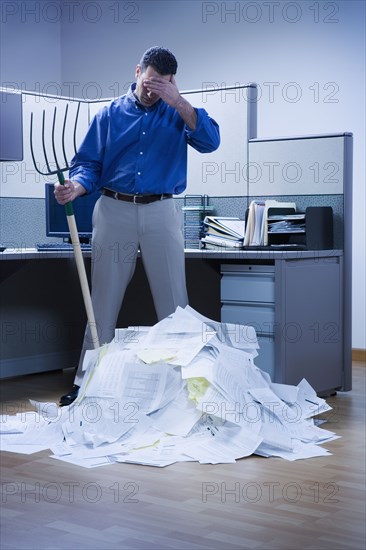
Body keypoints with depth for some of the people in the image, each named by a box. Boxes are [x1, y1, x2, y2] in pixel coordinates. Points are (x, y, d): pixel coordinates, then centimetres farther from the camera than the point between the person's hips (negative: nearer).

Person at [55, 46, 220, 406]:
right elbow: (89, 162, 4)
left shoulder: (177, 113, 9)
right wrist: (75, 187, -17)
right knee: (103, 302, 4)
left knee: (174, 303, 2)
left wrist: (178, 101, -15)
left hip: (162, 213, 0)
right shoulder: (110, 114, 10)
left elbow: (210, 141, -9)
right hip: (113, 210, 0)